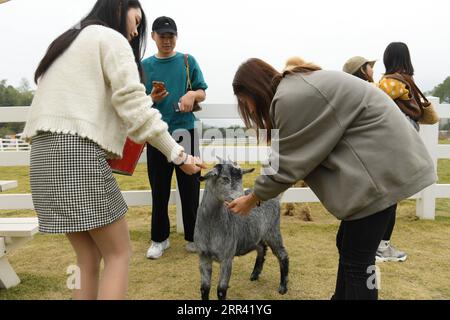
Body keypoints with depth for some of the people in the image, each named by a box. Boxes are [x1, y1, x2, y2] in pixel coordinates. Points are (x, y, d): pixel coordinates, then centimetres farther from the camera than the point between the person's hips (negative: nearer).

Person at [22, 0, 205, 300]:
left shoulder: (69, 42, 28)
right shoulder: (110, 38, 2)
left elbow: (70, 102, 18)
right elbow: (133, 105, -11)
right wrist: (178, 154, -10)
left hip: (45, 154, 9)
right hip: (77, 152, -8)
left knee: (89, 257, 9)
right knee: (119, 253, -1)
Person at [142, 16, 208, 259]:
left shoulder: (188, 61, 7)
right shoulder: (145, 65, 8)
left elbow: (202, 94, 7)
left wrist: (192, 94, -15)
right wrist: (152, 99, -13)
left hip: (185, 131, -1)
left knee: (190, 188, 3)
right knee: (159, 189, 7)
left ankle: (193, 237, 18)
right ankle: (159, 239, 20)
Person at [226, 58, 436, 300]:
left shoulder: (290, 98, -19)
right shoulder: (296, 87, 12)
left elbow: (286, 162, -12)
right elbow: (299, 155, 13)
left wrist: (252, 199, 1)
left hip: (382, 165, -10)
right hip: (382, 157, 10)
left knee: (356, 258, -2)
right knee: (348, 246, 18)